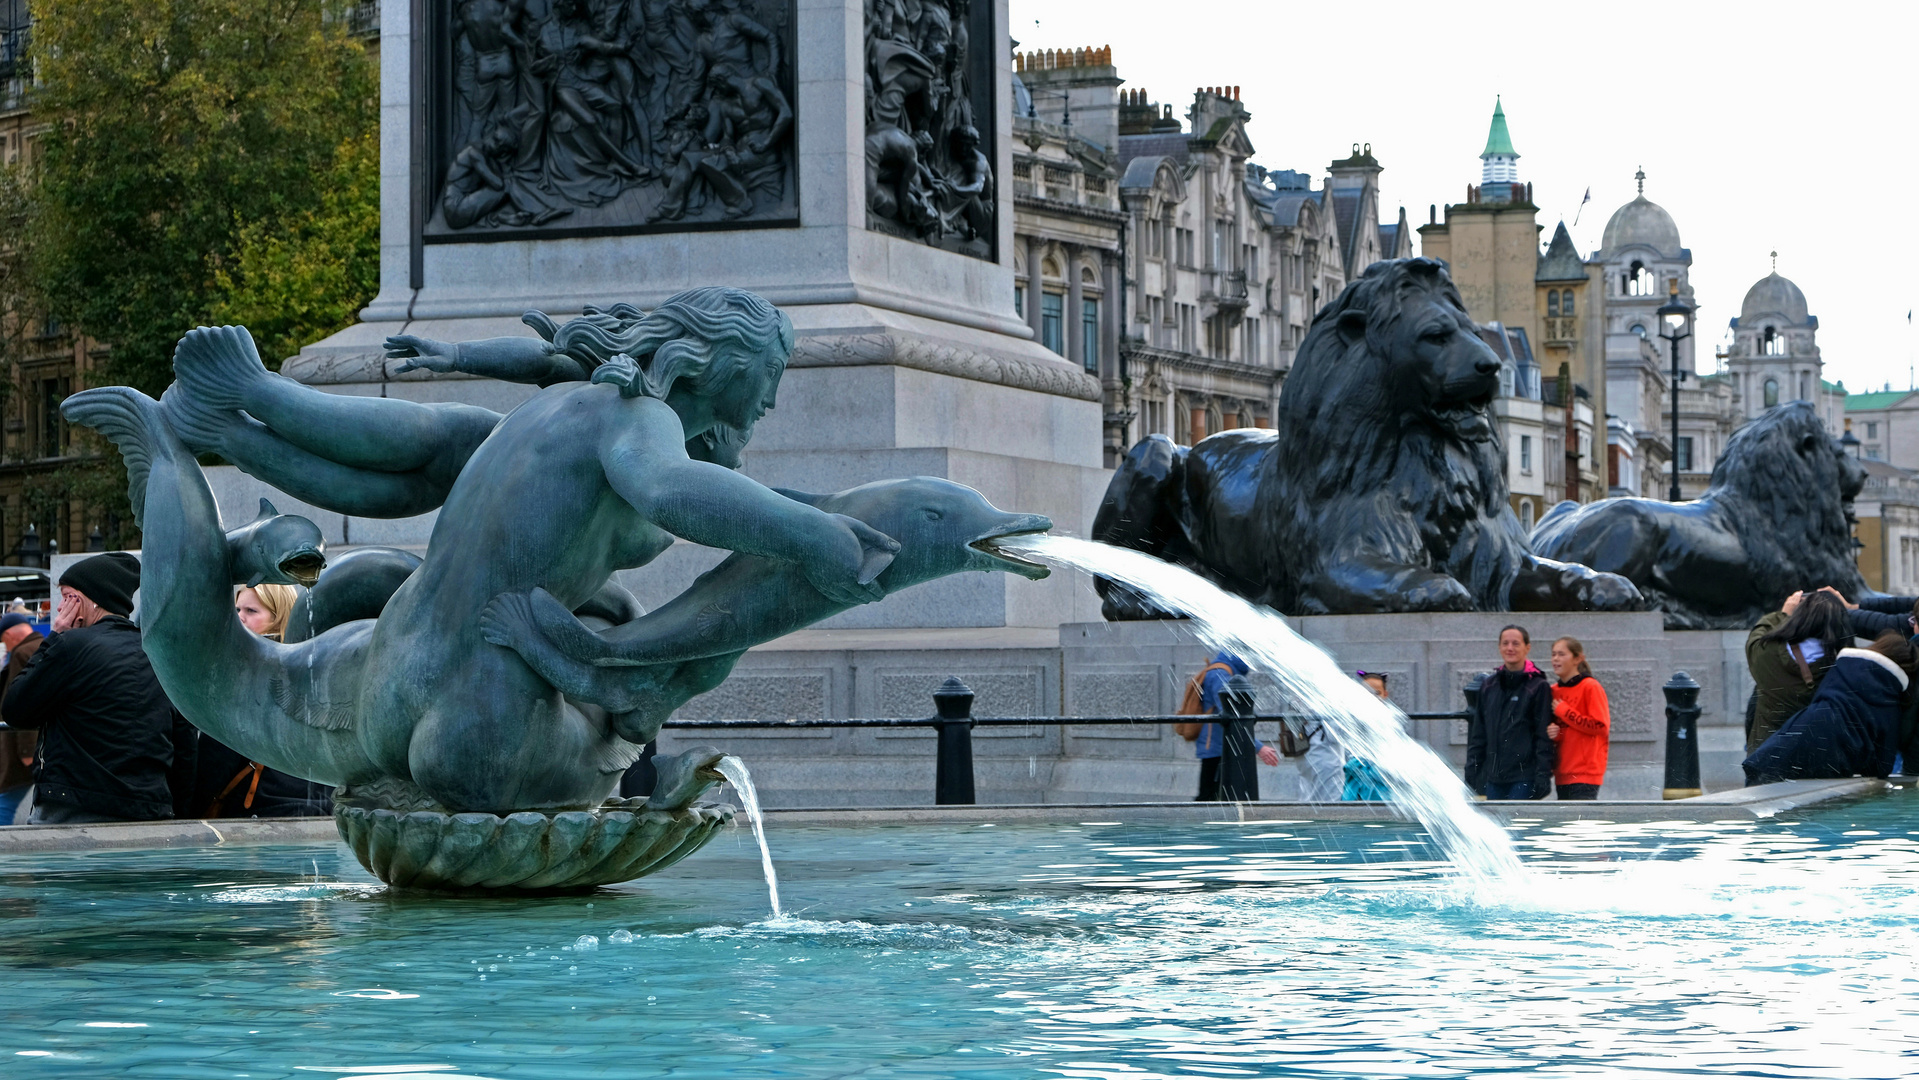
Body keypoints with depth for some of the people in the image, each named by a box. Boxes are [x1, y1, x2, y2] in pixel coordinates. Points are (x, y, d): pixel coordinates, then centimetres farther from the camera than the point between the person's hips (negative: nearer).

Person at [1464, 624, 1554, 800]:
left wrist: (1542, 776, -11)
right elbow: (1477, 735, 15)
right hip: (1493, 777, 5)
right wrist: (1471, 773, 9)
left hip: (1524, 777, -5)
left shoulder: (1538, 687, -1)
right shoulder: (1488, 686, 13)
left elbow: (1544, 737, -5)